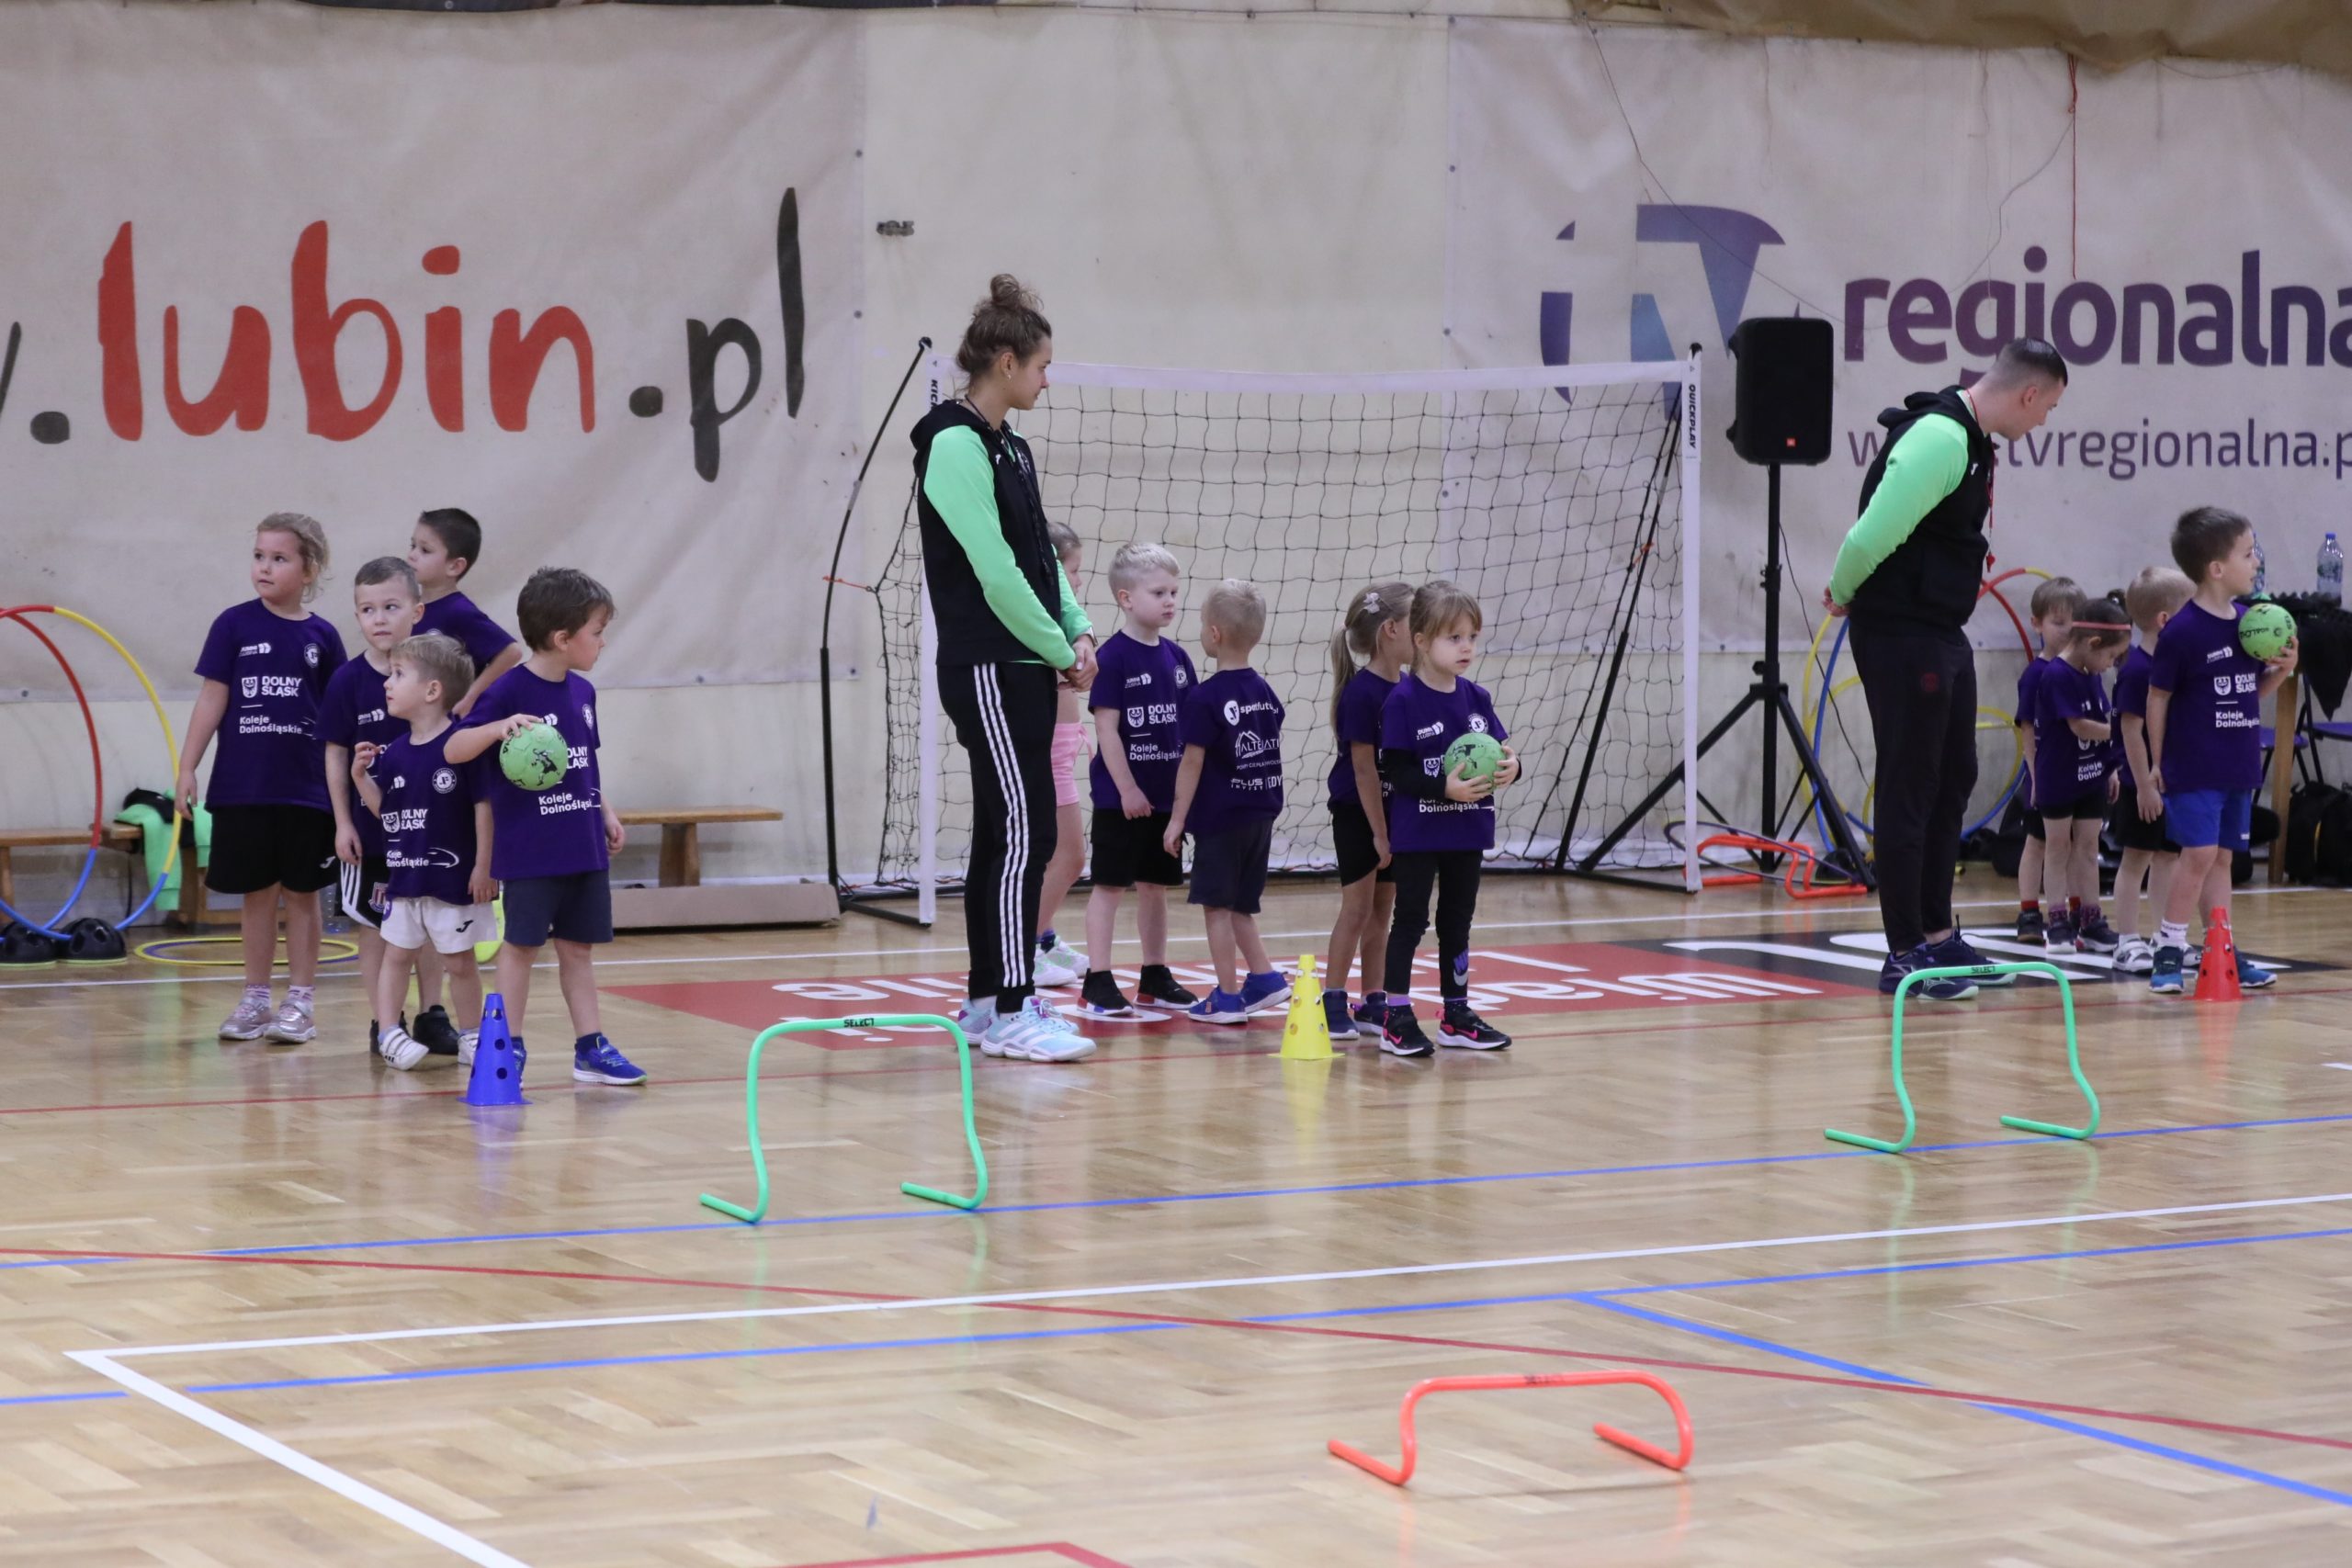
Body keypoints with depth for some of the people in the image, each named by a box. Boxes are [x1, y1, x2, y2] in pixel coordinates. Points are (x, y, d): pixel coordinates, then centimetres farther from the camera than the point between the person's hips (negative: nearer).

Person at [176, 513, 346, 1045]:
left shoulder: (322, 636, 1)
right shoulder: (235, 624, 0)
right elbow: (213, 697, 1)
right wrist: (187, 766, -2)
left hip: (306, 788, 0)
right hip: (243, 786, 0)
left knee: (301, 893, 6)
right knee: (257, 893, 8)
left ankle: (302, 1001, 12)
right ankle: (255, 1000, 17)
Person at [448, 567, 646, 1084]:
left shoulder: (582, 692, 8)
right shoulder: (510, 690, -14)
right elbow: (453, 751, -17)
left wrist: (605, 812, 16)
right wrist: (499, 728, -32)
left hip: (583, 847, 6)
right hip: (529, 849, -6)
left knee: (579, 945, 11)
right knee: (522, 944, 2)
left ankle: (590, 1048, 16)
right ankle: (508, 1049, 10)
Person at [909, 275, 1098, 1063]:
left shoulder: (1008, 447, 15)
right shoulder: (956, 445, -14)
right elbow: (995, 572, -17)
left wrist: (1078, 630, 3)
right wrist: (1062, 651, -10)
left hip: (1026, 670, 9)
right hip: (986, 670, -9)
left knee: (1001, 834, 11)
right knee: (1027, 831, -10)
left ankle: (987, 998, 17)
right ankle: (1010, 1011, -7)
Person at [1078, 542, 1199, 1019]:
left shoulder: (1176, 657, 8)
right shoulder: (1113, 657, -12)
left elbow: (1188, 726, 13)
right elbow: (1107, 728, -14)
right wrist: (1127, 788, -16)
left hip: (1166, 795, 7)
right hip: (1122, 796, -6)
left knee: (1156, 884, 14)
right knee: (1109, 885, -2)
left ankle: (1155, 978, 23)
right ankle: (1097, 983, 1)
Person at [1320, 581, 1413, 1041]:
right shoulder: (1361, 692, -18)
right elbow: (1363, 767, -17)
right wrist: (1379, 831, -16)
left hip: (1393, 811, 7)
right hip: (1356, 813, -7)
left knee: (1383, 909, 10)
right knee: (1358, 907, -3)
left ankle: (1373, 1003, 17)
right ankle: (1332, 1002, 6)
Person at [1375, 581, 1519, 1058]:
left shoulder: (1476, 698, 5)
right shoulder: (1403, 701, -13)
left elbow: (1498, 751, 9)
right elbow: (1396, 772, -16)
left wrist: (1509, 766, -14)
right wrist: (1445, 788, -26)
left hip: (1467, 832, 6)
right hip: (1417, 833, -6)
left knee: (1458, 921, 14)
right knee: (1410, 920, -1)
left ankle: (1456, 1015, 23)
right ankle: (1396, 1019, 3)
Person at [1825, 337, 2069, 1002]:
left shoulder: (1972, 440, 12)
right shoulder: (1937, 439, -22)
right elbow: (1874, 533, -25)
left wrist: (1847, 593, 8)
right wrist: (1845, 593, -7)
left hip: (1944, 636, 10)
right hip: (1900, 637, -10)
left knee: (1954, 778, 17)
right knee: (1909, 790, -4)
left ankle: (1937, 933, 27)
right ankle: (1904, 954, 3)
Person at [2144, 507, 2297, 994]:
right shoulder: (2182, 631, -15)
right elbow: (2158, 697, -7)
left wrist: (2281, 670, -4)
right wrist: (2157, 763, -3)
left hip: (2238, 768, 7)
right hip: (2193, 769, -7)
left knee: (2221, 858, 11)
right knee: (2199, 854, -12)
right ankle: (2168, 950, -3)